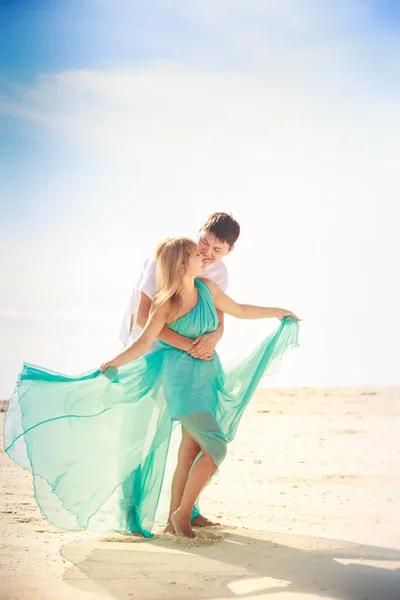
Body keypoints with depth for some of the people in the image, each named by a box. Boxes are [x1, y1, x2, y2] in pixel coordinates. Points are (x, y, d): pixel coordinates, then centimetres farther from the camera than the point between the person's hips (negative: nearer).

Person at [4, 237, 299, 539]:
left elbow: (239, 310, 18)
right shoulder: (167, 304, -13)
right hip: (182, 378, -7)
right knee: (216, 449, -14)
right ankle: (182, 514, -2)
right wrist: (113, 364, -29)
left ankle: (177, 513, 18)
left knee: (193, 449, 9)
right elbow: (144, 343, -17)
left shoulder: (207, 288, 5)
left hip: (209, 375, 7)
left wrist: (278, 312, 25)